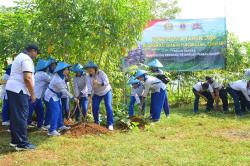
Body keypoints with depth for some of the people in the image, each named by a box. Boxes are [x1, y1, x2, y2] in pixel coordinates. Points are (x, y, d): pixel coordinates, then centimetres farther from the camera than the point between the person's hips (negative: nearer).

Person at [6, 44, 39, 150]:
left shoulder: (19, 57, 21)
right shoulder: (27, 59, -11)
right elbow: (27, 78, -20)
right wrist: (32, 94, -13)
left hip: (11, 89, 10)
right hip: (19, 91, -10)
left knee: (15, 116, 13)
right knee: (21, 117, -7)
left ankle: (15, 140, 19)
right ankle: (22, 144, -4)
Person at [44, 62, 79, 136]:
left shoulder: (59, 74, -9)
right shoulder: (58, 80, -34)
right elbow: (64, 91, -25)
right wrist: (73, 98, -19)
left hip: (56, 95, 10)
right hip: (51, 95, -10)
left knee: (59, 110, 16)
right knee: (56, 111, -18)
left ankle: (60, 125, 29)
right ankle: (52, 130, -21)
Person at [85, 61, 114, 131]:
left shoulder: (101, 73, -24)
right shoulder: (88, 77, -14)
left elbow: (107, 82, -32)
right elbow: (89, 87, -23)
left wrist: (98, 83, -48)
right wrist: (89, 96, -34)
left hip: (106, 91, -4)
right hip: (97, 94, 4)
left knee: (108, 106, -14)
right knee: (94, 107, -2)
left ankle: (110, 124, -12)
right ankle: (96, 122, 17)